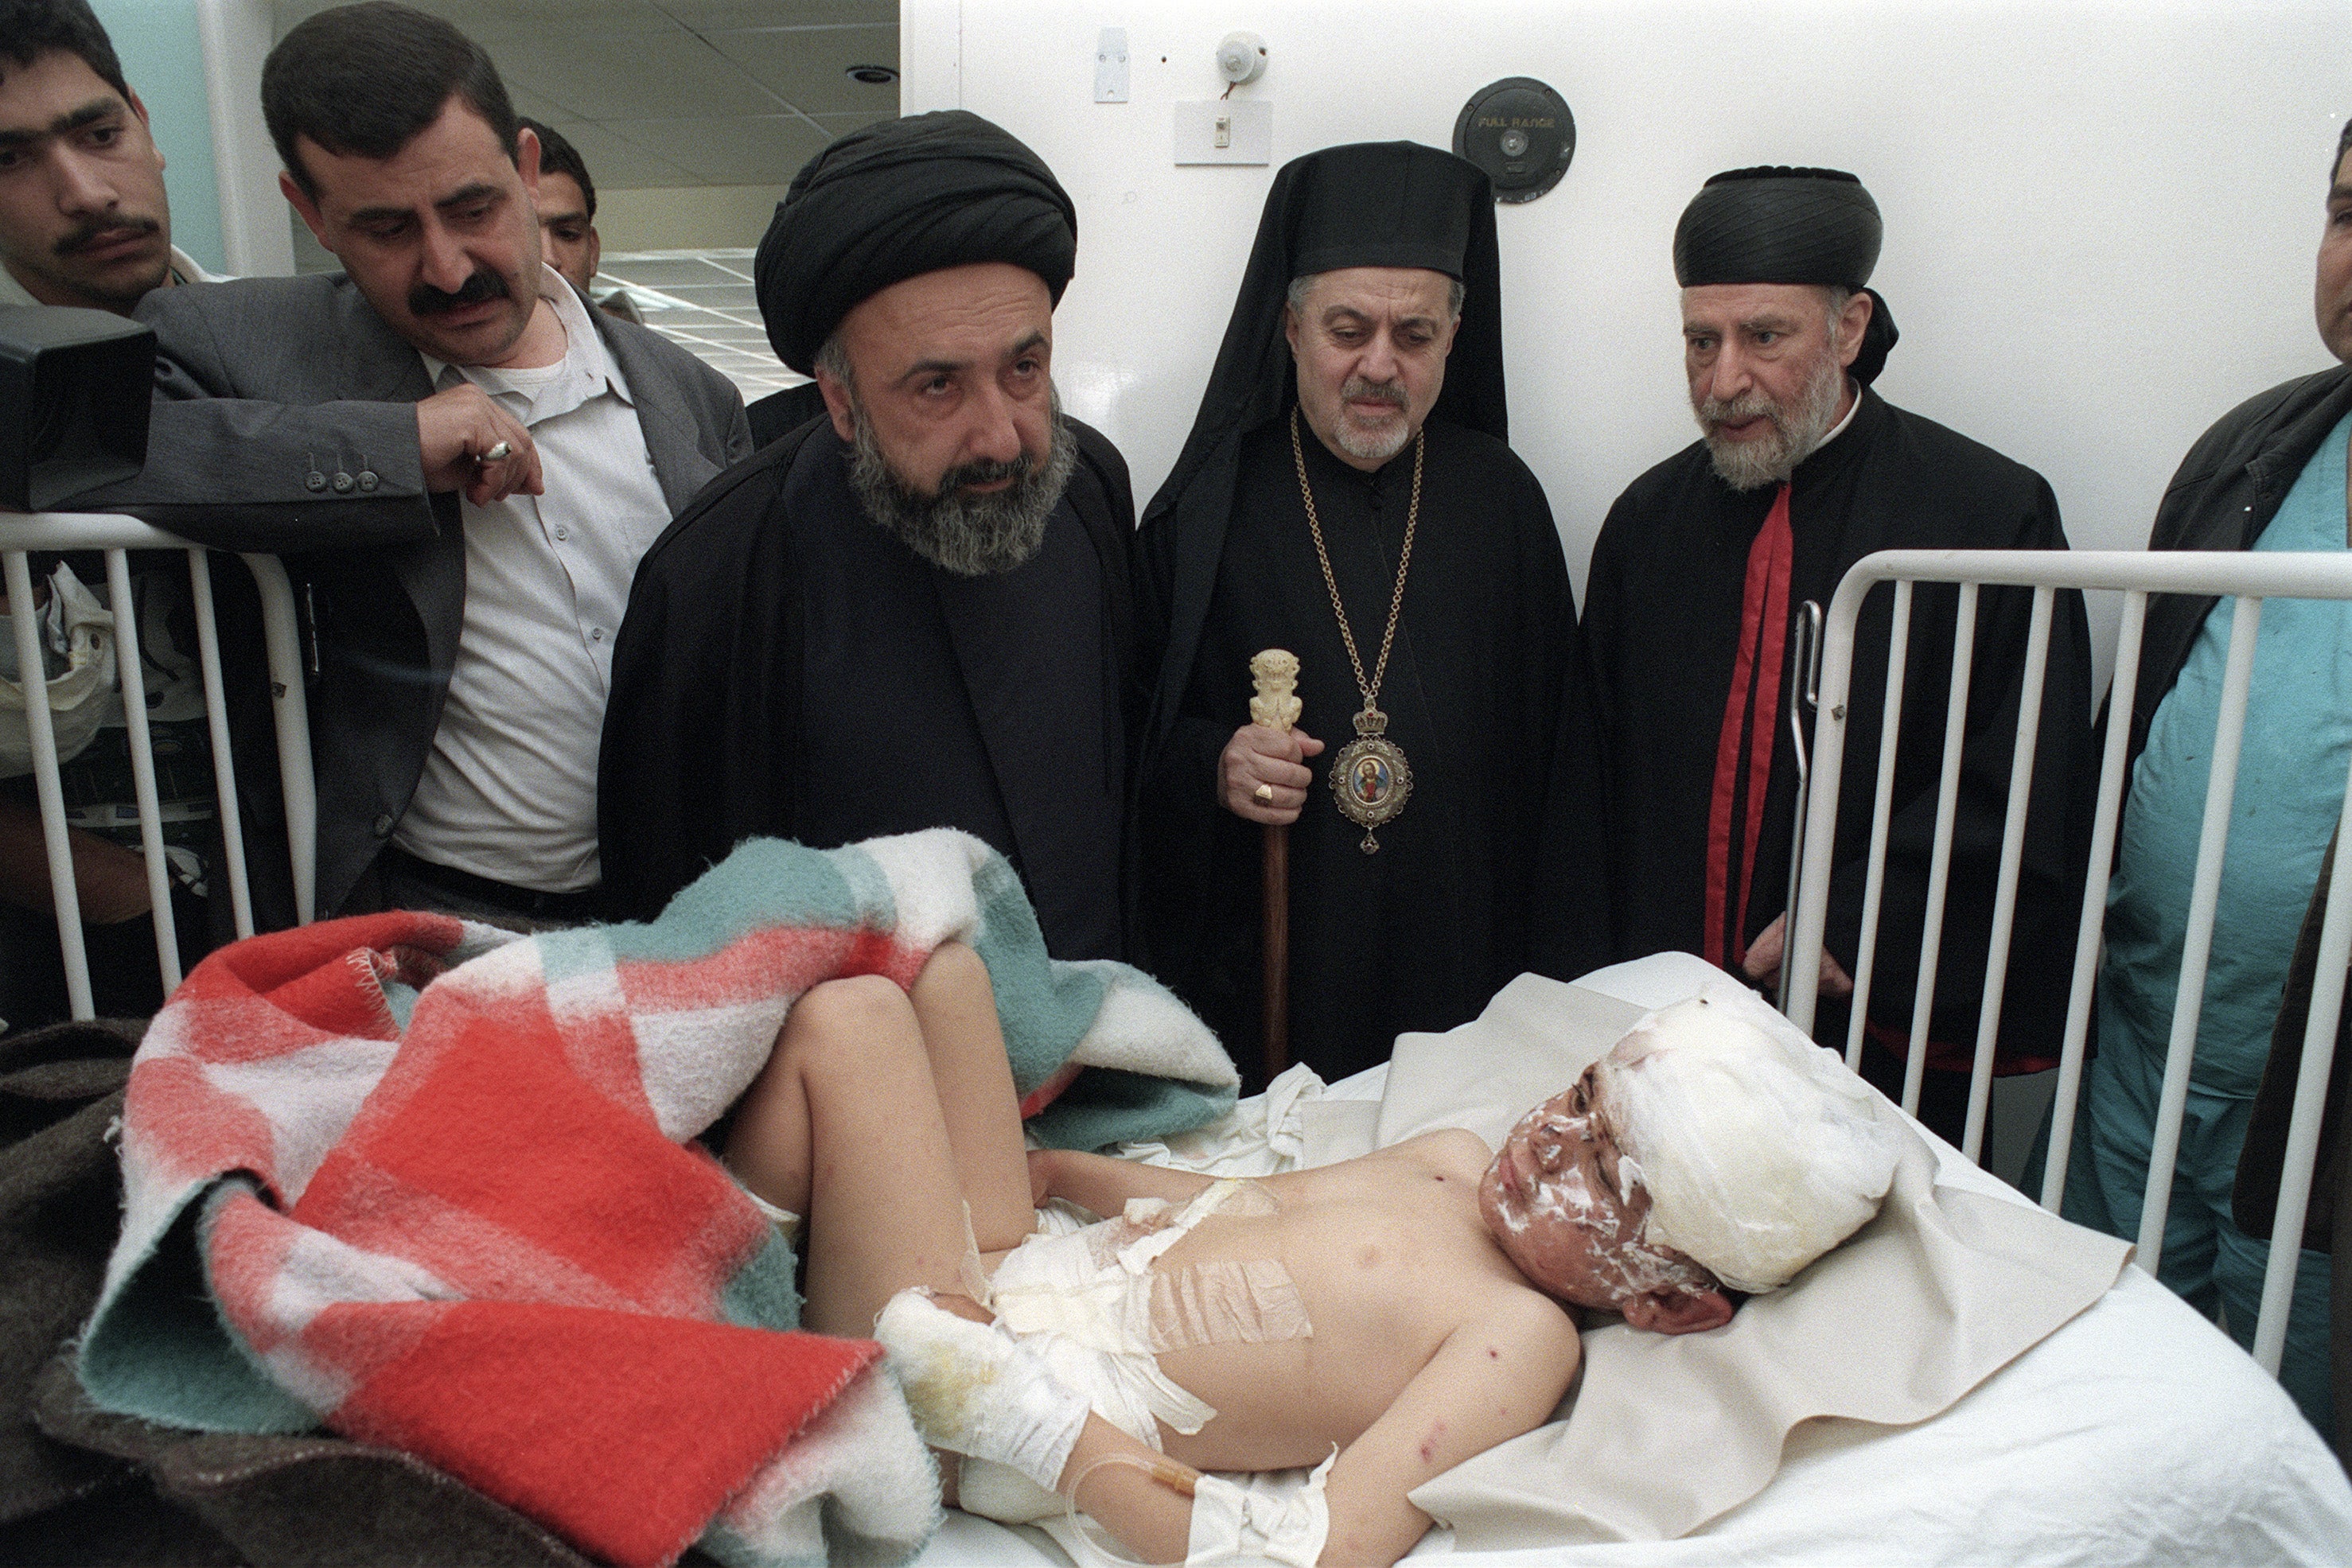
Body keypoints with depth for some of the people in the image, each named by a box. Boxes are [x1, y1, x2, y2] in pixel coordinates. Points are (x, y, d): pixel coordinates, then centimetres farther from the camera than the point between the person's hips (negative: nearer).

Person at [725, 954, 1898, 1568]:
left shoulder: (1524, 1337, -20)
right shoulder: (1454, 1165, 6)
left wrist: (1018, 1402, -28)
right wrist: (1050, 1167, 20)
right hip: (1018, 1263, 8)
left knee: (850, 1019, -17)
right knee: (933, 964, 9)